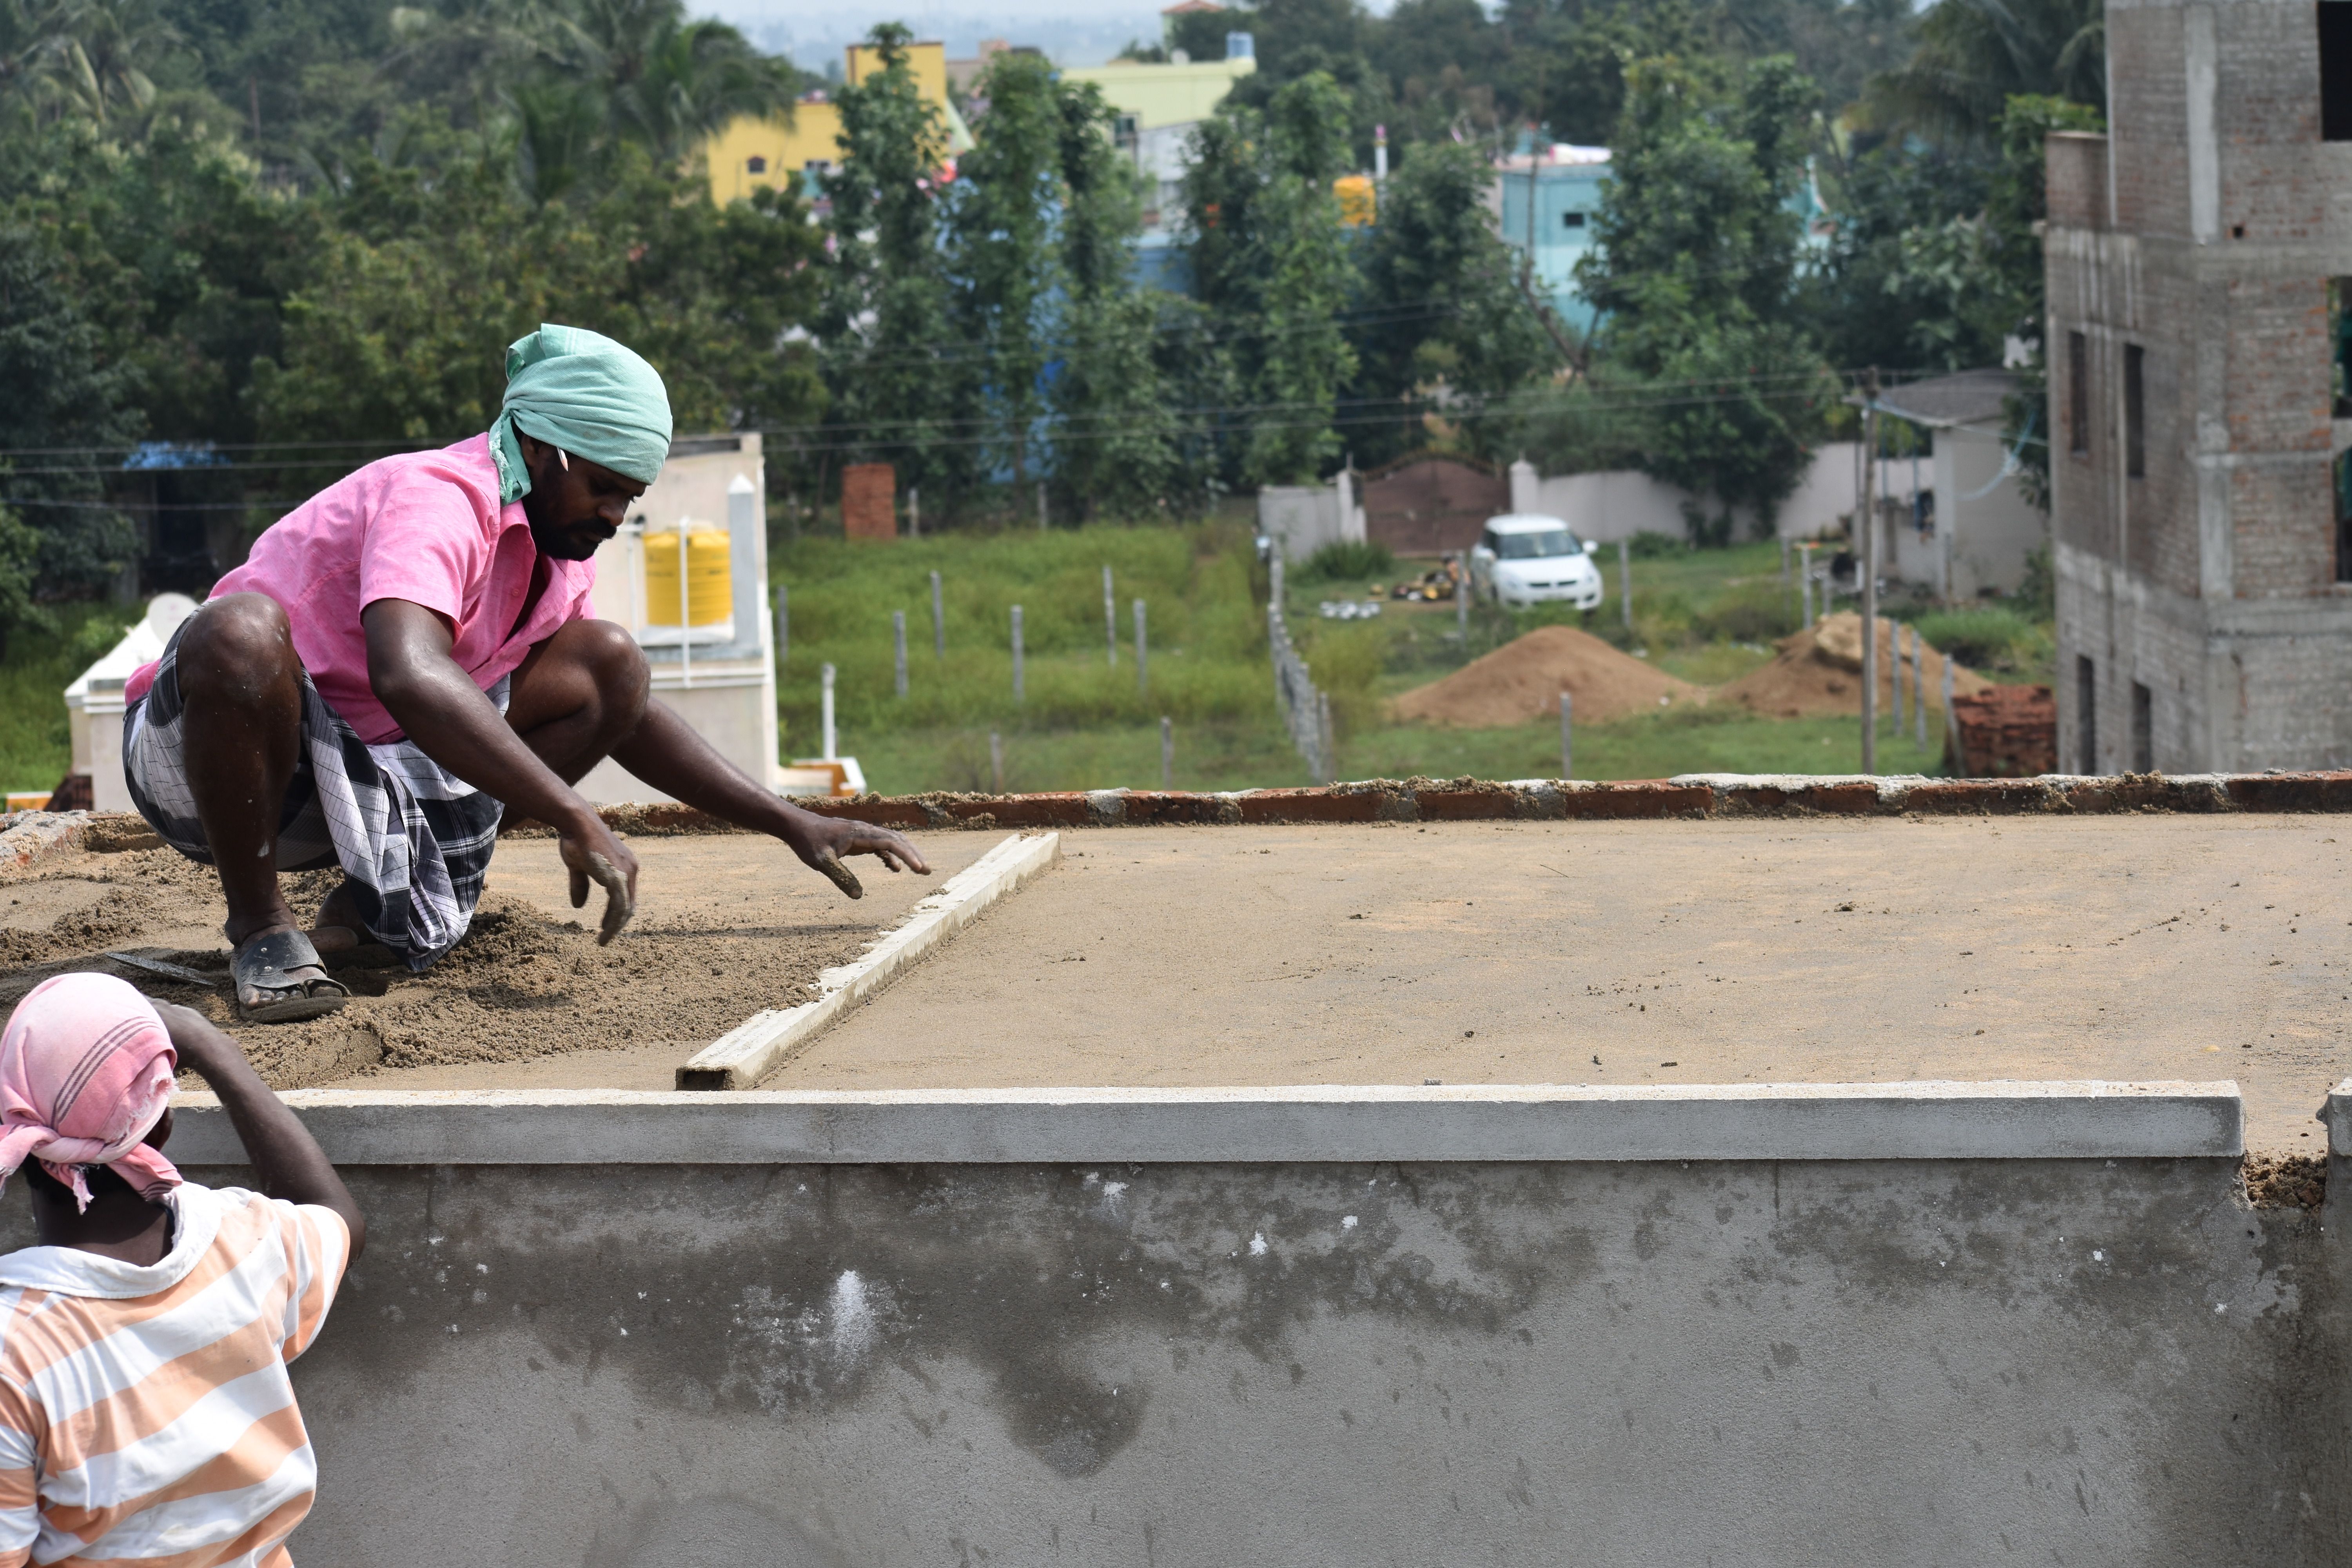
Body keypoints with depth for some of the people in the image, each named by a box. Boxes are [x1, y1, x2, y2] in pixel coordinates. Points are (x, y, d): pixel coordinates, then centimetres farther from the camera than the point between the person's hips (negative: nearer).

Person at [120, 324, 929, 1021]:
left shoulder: (552, 551, 5)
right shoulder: (440, 502, -24)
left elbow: (630, 717, 17)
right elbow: (406, 675, -44)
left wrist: (792, 825, 8)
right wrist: (574, 818, -48)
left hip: (357, 775, 8)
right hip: (191, 755, -8)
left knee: (608, 663, 0)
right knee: (241, 629, -42)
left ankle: (376, 896, 0)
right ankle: (260, 926, -20)